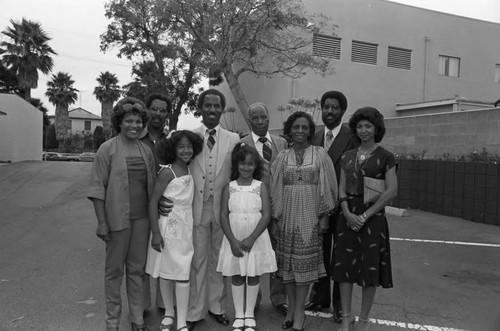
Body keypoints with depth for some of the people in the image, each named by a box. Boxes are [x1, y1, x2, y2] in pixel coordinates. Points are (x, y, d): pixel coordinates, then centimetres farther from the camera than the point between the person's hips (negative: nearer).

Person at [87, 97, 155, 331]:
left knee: (137, 268, 13)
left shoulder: (146, 150, 7)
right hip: (117, 218, -4)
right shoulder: (107, 149, -5)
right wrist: (101, 222, -12)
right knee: (114, 269, 8)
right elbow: (97, 187, -7)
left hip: (142, 218, 4)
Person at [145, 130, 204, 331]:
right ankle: (168, 314, 30)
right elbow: (153, 202, -13)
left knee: (182, 274, 4)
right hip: (167, 225, -4)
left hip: (185, 226, 4)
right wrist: (155, 232, -16)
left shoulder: (190, 171, 4)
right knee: (166, 271, 10)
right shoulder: (167, 171, -13)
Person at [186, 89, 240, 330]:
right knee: (197, 260, 7)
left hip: (223, 208, 1)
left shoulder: (233, 139, 3)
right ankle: (194, 311, 22)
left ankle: (216, 306, 30)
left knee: (219, 259, 13)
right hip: (196, 208, -1)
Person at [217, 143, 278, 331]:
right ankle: (239, 315, 23)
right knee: (236, 277, 9)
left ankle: (250, 315, 24)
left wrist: (251, 238, -16)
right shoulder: (229, 188, 1)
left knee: (253, 276, 9)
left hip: (256, 239, -1)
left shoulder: (261, 187, -2)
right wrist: (233, 240, -13)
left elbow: (266, 215, -8)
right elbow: (223, 215, -3)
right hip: (234, 239, 1)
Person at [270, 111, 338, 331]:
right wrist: (276, 216, 0)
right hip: (287, 214, 2)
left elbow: (327, 186, 1)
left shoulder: (320, 154, 1)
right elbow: (275, 187, 6)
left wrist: (324, 216, -3)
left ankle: (299, 311, 12)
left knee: (304, 261, 0)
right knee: (287, 261, 6)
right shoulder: (282, 157, 7)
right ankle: (291, 307, 22)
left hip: (310, 214, -2)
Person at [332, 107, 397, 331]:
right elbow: (342, 188, 6)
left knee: (370, 269, 4)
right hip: (347, 216, 4)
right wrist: (348, 213, -10)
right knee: (344, 265, 5)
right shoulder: (347, 156, 10)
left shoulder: (385, 157, -2)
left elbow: (391, 191, -9)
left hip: (372, 217, -3)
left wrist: (365, 215, -14)